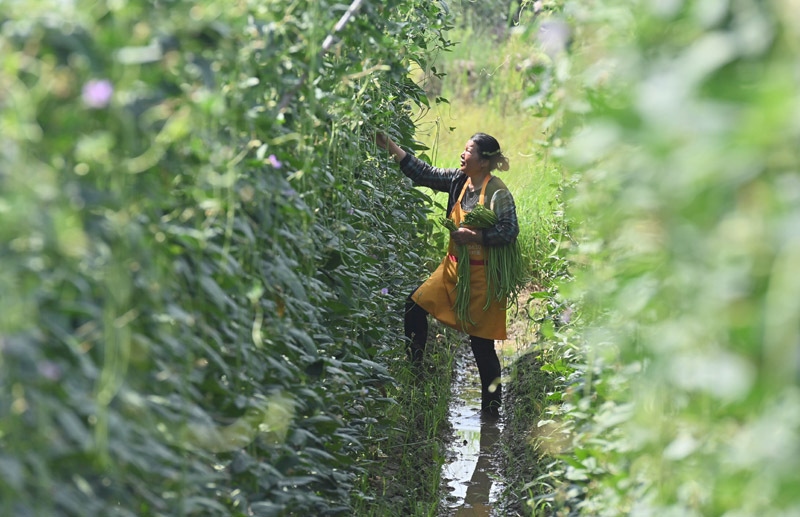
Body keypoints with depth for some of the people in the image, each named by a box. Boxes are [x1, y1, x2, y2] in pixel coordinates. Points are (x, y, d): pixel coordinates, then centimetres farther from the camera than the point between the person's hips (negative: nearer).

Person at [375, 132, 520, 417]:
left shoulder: (497, 193, -17)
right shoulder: (459, 180, 3)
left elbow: (510, 231, -21)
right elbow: (424, 172, 3)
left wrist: (473, 236, -24)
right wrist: (390, 146, -2)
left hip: (481, 275, -8)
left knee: (482, 345, -2)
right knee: (415, 305, 4)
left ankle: (491, 407, 11)